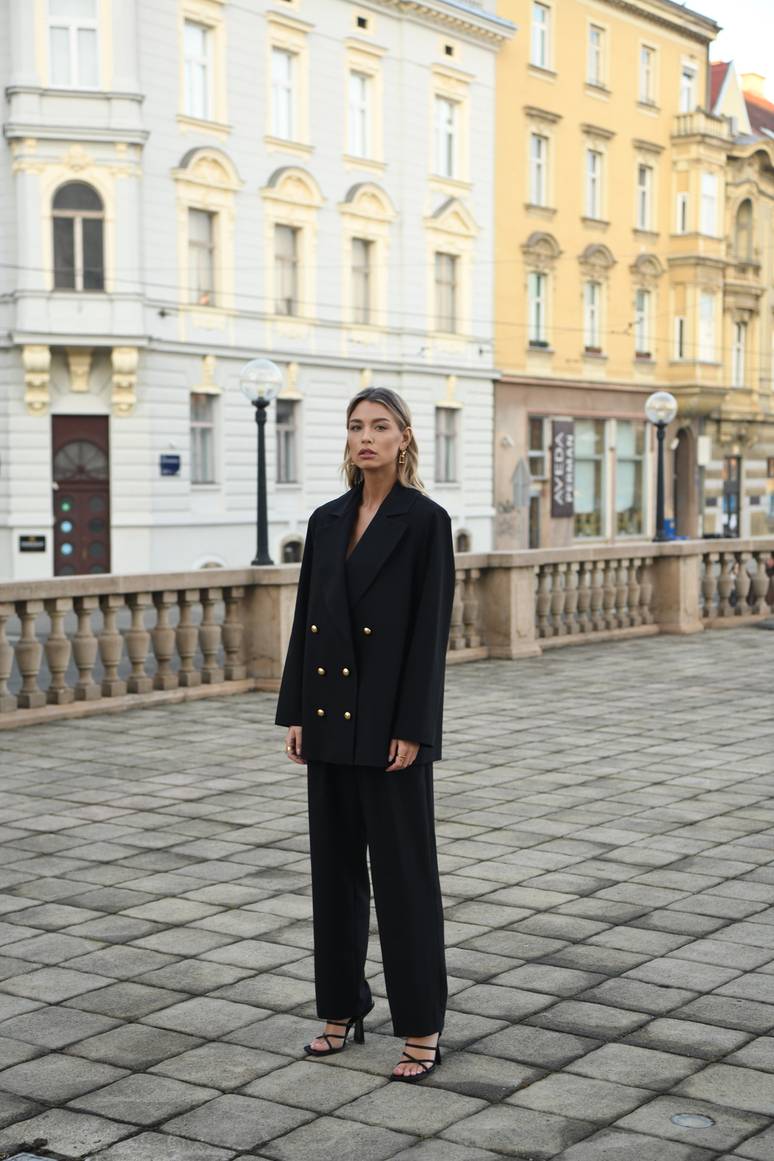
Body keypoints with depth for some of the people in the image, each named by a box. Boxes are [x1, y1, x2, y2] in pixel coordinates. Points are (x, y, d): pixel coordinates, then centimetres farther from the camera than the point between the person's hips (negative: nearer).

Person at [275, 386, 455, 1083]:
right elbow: (306, 619, 11)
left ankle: (422, 1026, 9)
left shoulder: (425, 520, -8)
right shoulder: (327, 520, 10)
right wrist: (295, 713, 7)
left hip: (389, 721, -6)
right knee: (334, 865, 12)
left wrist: (411, 730, -16)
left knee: (404, 871, 0)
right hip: (330, 717, 6)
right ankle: (342, 1010, 25)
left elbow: (431, 630, -12)